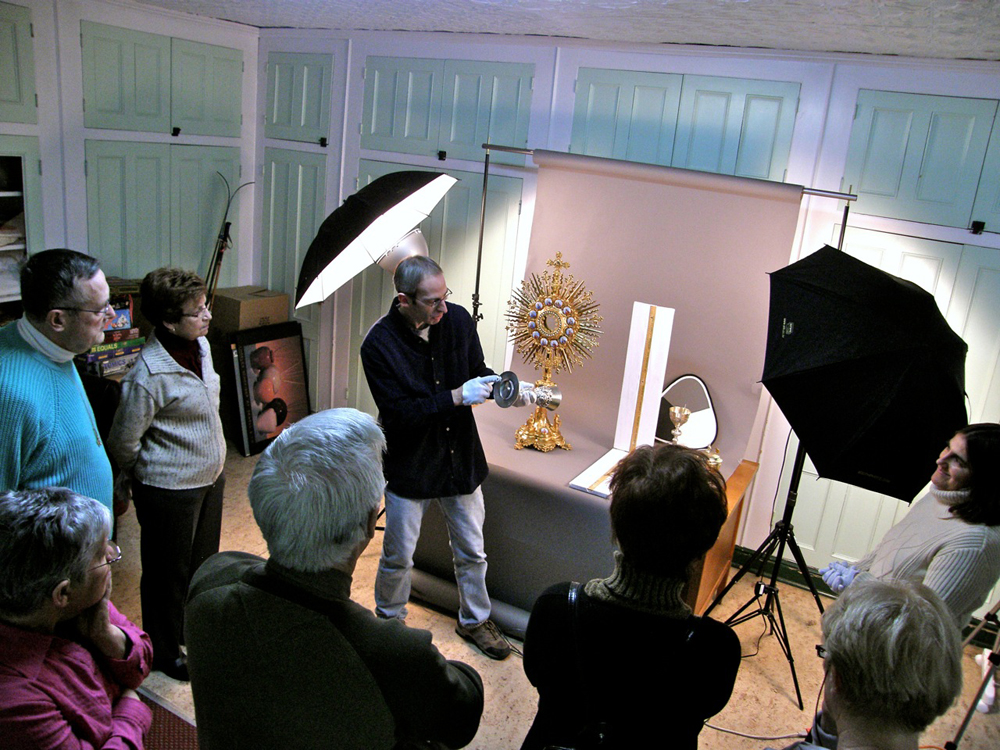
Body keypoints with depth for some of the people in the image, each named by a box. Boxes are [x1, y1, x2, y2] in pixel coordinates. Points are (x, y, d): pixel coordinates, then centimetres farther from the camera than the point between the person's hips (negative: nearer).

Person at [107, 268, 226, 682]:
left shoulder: (200, 345, -2)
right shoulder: (149, 375, -27)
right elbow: (123, 441, -16)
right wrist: (132, 477, 2)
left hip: (210, 477, 8)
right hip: (169, 489, -7)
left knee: (203, 561, 23)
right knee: (168, 572, 13)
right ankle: (164, 652, 35)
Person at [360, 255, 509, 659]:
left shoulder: (457, 319, -8)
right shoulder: (379, 344, -21)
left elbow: (476, 369, 6)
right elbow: (399, 413, -23)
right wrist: (456, 397, -30)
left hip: (461, 457, 4)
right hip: (409, 465, -4)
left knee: (471, 550, 18)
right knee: (398, 557, 12)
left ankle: (474, 619, 42)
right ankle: (388, 621, 40)